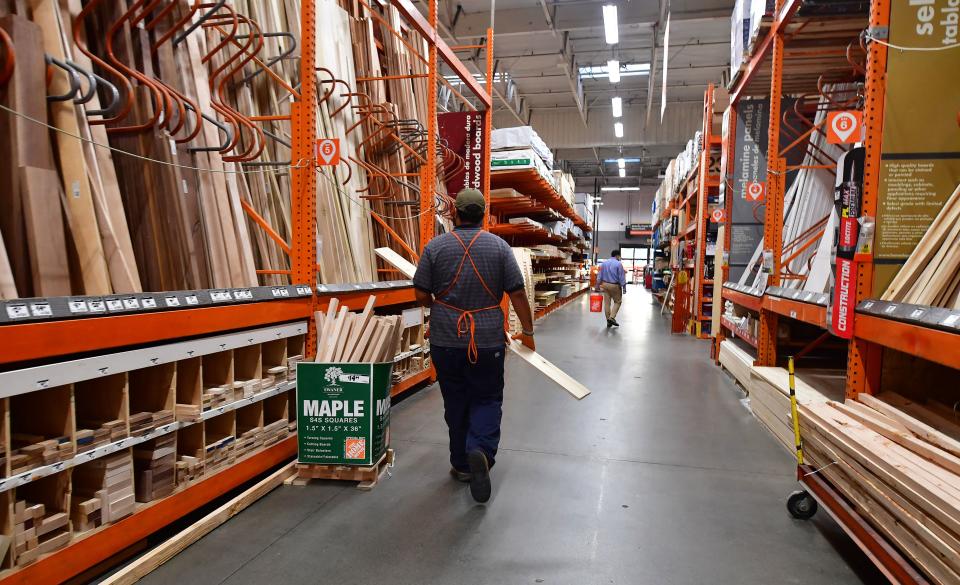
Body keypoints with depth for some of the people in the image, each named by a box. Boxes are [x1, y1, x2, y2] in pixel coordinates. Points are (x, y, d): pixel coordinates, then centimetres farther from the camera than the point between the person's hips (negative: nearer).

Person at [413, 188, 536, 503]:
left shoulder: (435, 246, -3)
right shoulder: (499, 246, -4)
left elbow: (421, 295, -2)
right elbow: (517, 293, -4)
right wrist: (527, 331, 6)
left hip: (446, 339, 1)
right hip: (488, 340, -1)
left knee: (456, 402, 14)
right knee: (487, 399, 11)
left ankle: (462, 464, 23)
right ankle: (482, 451, -13)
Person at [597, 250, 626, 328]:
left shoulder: (604, 263, 5)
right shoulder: (618, 264, -11)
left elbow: (599, 276, 8)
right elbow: (622, 277, -11)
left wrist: (598, 285, 14)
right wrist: (624, 288, -6)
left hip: (605, 284, 5)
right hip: (615, 285, -5)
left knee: (607, 303, 7)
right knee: (617, 302, 11)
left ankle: (608, 320, 11)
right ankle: (612, 317, -3)